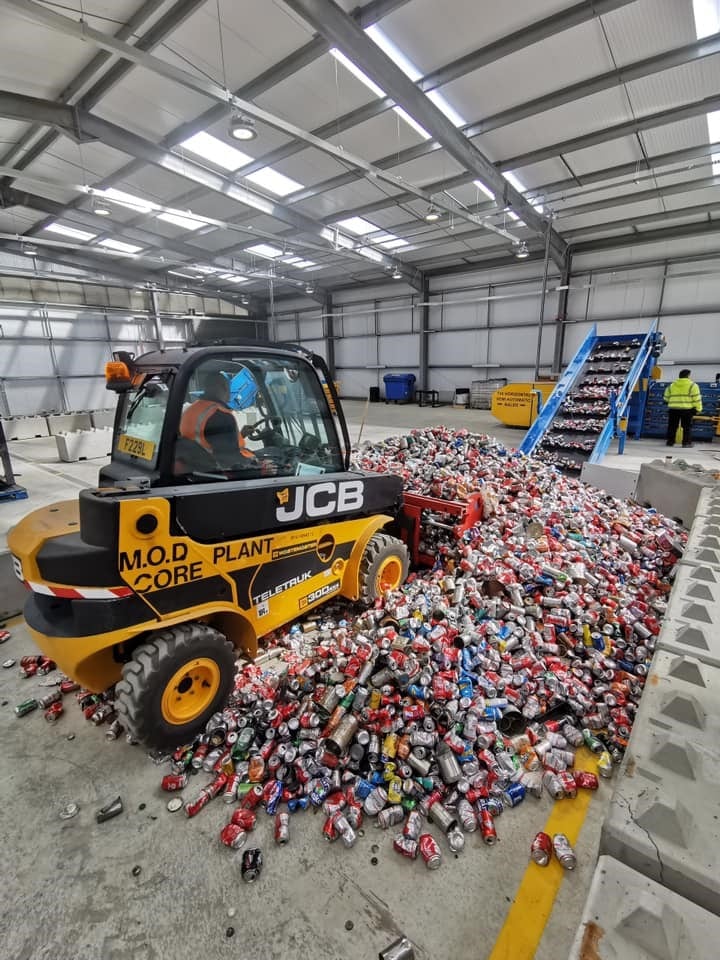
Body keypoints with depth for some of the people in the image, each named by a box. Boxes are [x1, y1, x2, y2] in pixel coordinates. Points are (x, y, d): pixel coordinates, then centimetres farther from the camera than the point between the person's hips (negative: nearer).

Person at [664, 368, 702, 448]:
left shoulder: (671, 385, 9)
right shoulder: (692, 385, -2)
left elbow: (666, 398, 16)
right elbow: (696, 398, -5)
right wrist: (698, 408, 1)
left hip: (673, 409, 3)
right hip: (687, 409, -3)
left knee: (672, 426, 8)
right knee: (687, 427, 4)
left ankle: (670, 441, 10)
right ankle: (686, 442, 3)